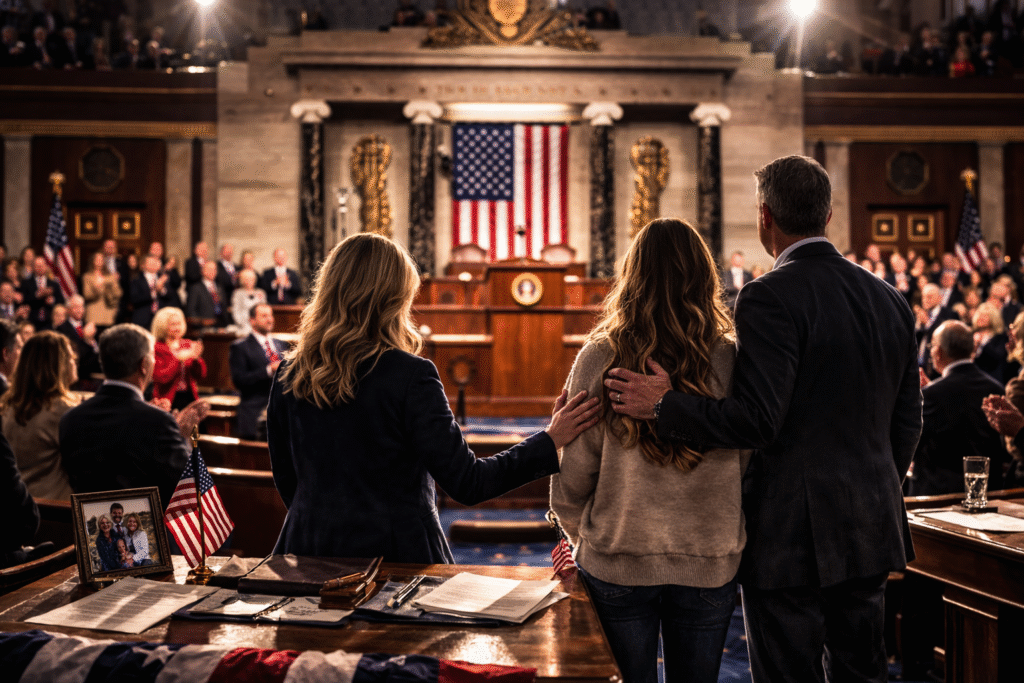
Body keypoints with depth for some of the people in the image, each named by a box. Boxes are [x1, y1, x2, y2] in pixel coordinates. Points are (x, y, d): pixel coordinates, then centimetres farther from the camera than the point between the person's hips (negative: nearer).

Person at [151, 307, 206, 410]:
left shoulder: (188, 345, 13)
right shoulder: (156, 348, 0)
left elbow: (201, 375, 7)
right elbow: (161, 378, -11)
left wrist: (196, 358, -11)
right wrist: (179, 359, -17)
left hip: (190, 397, 4)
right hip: (168, 400, -4)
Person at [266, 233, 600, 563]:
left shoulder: (289, 377, -2)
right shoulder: (410, 376, -16)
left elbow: (287, 483, 8)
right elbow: (466, 483, -15)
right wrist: (550, 441, -7)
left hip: (309, 550, 5)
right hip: (395, 554, -4)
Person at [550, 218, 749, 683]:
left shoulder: (599, 358, -12)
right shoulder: (731, 361, -10)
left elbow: (570, 478, -7)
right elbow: (752, 470, -4)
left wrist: (582, 539, 13)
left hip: (616, 565, -1)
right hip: (709, 564, 1)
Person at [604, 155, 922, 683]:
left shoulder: (770, 297, -16)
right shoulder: (889, 299, 7)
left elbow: (756, 419, -23)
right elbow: (906, 422, 12)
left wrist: (663, 406, -15)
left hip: (791, 534, -7)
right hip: (869, 533, 7)